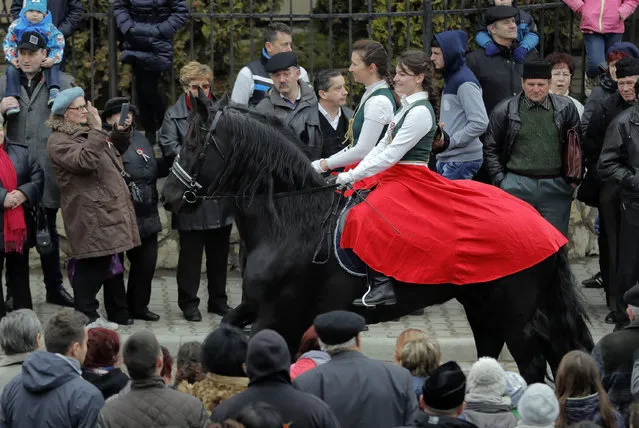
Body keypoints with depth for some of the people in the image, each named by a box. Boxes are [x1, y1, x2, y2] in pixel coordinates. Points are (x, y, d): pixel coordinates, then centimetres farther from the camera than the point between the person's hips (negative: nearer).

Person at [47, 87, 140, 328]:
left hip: (110, 210, 10)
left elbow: (116, 150, 30)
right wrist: (97, 132, -23)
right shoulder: (59, 141, -10)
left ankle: (119, 314, 21)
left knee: (112, 263, 14)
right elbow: (85, 161, -25)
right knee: (91, 266, -9)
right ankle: (87, 316, -3)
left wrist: (121, 132, 12)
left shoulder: (85, 132, 20)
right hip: (90, 216, -10)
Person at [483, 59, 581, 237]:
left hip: (555, 188, 1)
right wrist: (500, 180, 0)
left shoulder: (565, 108, 6)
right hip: (517, 186, -1)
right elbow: (491, 149, 8)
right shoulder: (505, 111, 2)